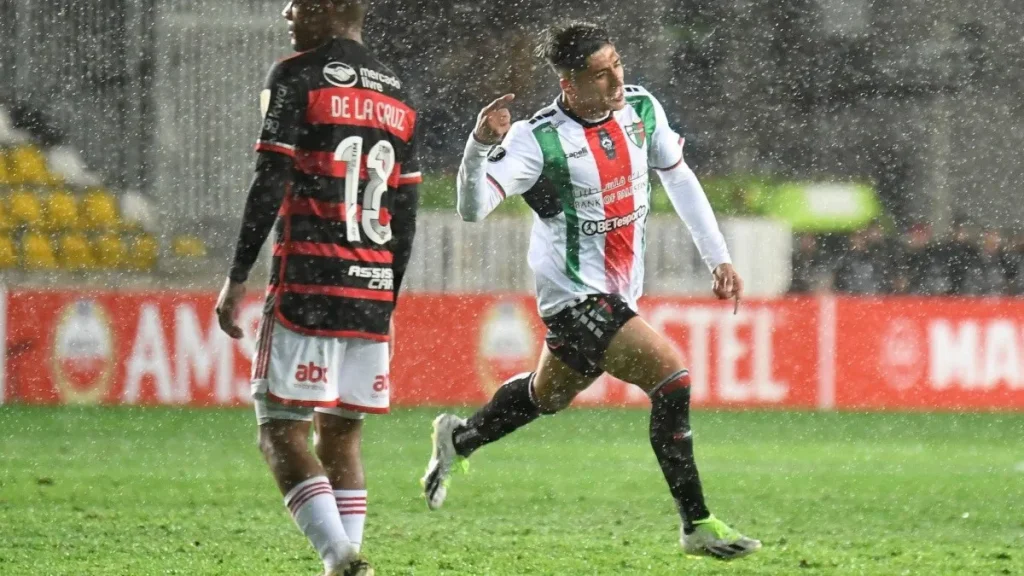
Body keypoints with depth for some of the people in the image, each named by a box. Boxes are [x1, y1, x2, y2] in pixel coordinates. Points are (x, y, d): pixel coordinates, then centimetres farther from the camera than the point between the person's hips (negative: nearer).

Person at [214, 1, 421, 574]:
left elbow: (269, 187, -10)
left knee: (282, 430, -3)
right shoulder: (399, 98, 15)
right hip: (373, 292, 6)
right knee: (342, 435, 12)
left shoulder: (298, 79, -5)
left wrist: (238, 279, -5)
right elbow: (405, 218, 16)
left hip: (306, 288, -6)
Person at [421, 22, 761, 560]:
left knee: (549, 394, 25)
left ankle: (457, 439, 50)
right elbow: (473, 209, -27)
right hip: (577, 294, -8)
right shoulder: (538, 139, -21)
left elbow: (678, 177, 12)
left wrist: (718, 257, 12)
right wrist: (480, 146, -45)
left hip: (619, 292, 8)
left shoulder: (642, 108, -2)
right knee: (671, 377, -19)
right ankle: (696, 525, -10)